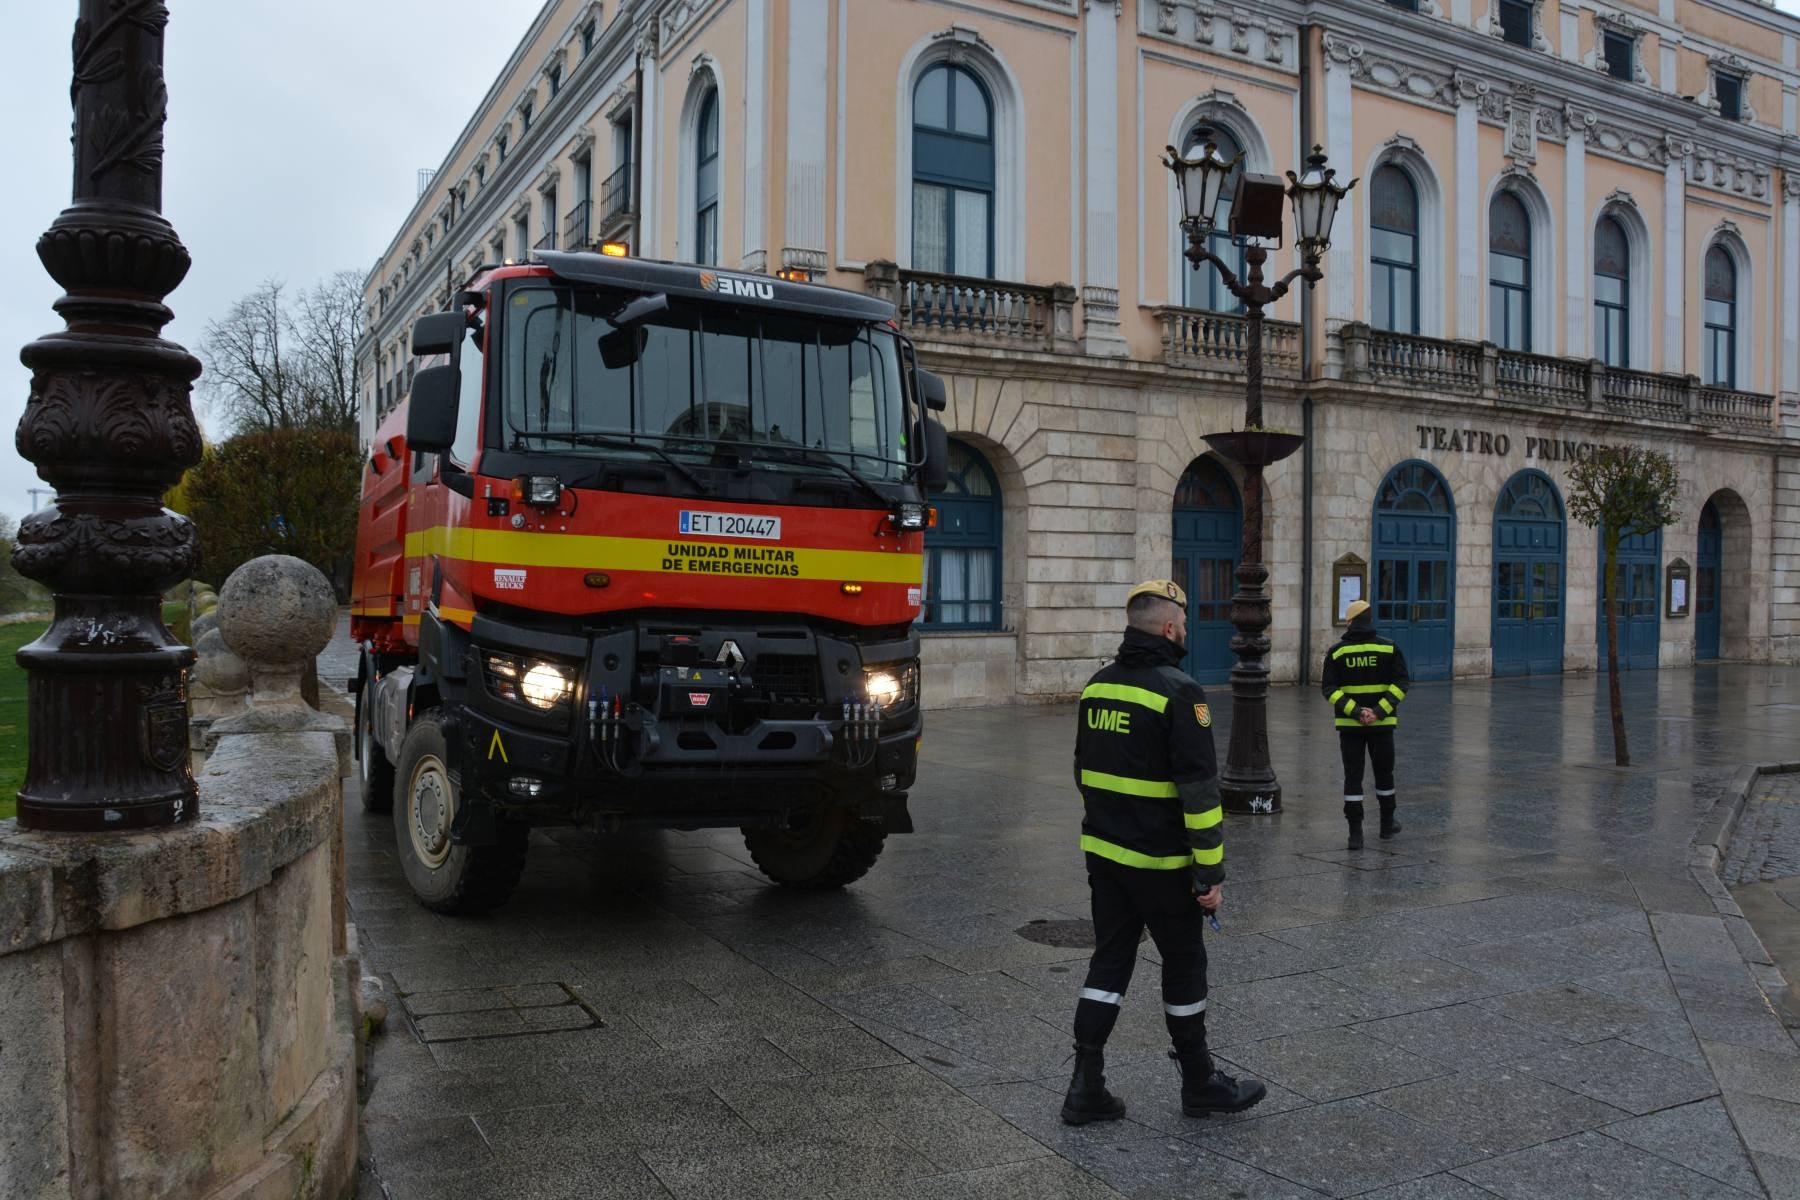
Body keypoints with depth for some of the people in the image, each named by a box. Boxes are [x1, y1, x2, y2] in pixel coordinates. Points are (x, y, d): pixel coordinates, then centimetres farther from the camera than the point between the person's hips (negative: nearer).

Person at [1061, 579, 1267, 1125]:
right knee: (1184, 966, 9)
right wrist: (1211, 872, -14)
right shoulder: (1178, 691, -17)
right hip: (1160, 862, -7)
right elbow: (1199, 791, -19)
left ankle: (1086, 1086, 12)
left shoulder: (1098, 684, 7)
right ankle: (1200, 1084, 25)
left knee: (1109, 961, 12)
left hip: (1103, 854, 7)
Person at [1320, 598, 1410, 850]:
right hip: (1382, 724, 0)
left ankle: (1355, 833, -1)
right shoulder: (1389, 648, -2)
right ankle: (1387, 824, 32)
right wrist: (1379, 712, -14)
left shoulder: (1336, 652, 0)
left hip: (1348, 724, 0)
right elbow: (1401, 683, -9)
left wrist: (1355, 712, -13)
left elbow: (1329, 688, -8)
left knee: (1352, 777, 3)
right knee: (1384, 773, 17)